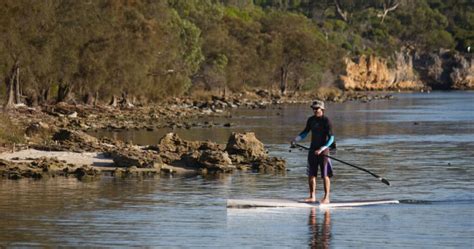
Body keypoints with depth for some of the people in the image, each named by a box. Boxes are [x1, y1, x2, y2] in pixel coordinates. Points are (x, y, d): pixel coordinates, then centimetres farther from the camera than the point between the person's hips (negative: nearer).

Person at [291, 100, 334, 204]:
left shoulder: (326, 121, -11)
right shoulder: (311, 120, 8)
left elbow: (331, 138, -15)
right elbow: (305, 133, 21)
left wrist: (321, 149, -24)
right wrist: (296, 139, 4)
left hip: (323, 150, -7)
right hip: (313, 149, 7)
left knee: (325, 175, -5)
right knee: (311, 174, 8)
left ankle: (326, 198, -1)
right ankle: (312, 196, 16)